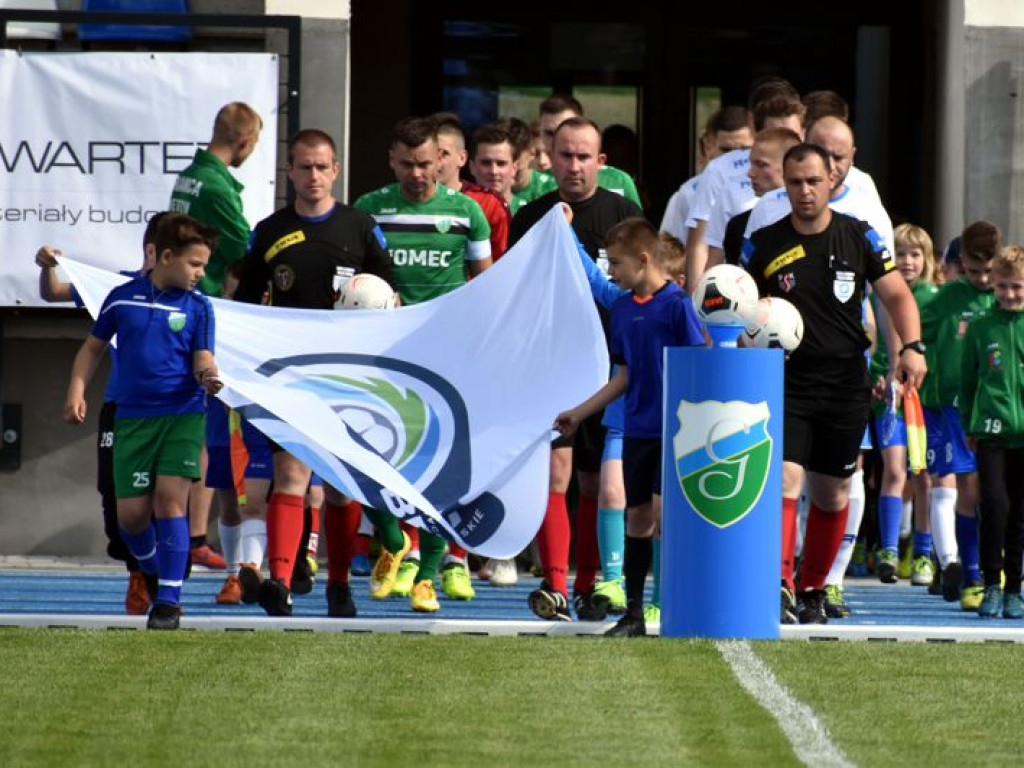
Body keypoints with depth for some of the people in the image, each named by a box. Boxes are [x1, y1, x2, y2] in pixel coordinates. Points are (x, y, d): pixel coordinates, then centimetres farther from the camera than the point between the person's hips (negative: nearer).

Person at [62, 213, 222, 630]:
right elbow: (93, 347, 14)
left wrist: (208, 376, -27)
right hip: (132, 419, 1)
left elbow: (202, 360, -4)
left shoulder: (198, 307, 1)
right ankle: (152, 569, 30)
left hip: (183, 416, -1)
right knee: (131, 512, -2)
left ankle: (169, 599, -9)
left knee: (169, 498, -15)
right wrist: (77, 391, 3)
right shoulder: (123, 298, 3)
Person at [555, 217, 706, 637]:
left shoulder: (676, 304, -10)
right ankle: (633, 613, 15)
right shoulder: (622, 308, 10)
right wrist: (580, 413, 19)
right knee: (637, 518, 9)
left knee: (663, 513, -13)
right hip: (636, 430, 6)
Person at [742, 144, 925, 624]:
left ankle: (814, 590, 24)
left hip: (846, 385, 2)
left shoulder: (859, 237, 2)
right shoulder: (765, 244, 1)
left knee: (833, 494, 9)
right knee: (783, 481, -18)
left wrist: (912, 346, -12)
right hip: (786, 384, -2)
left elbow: (897, 295, 3)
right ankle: (779, 586, -25)